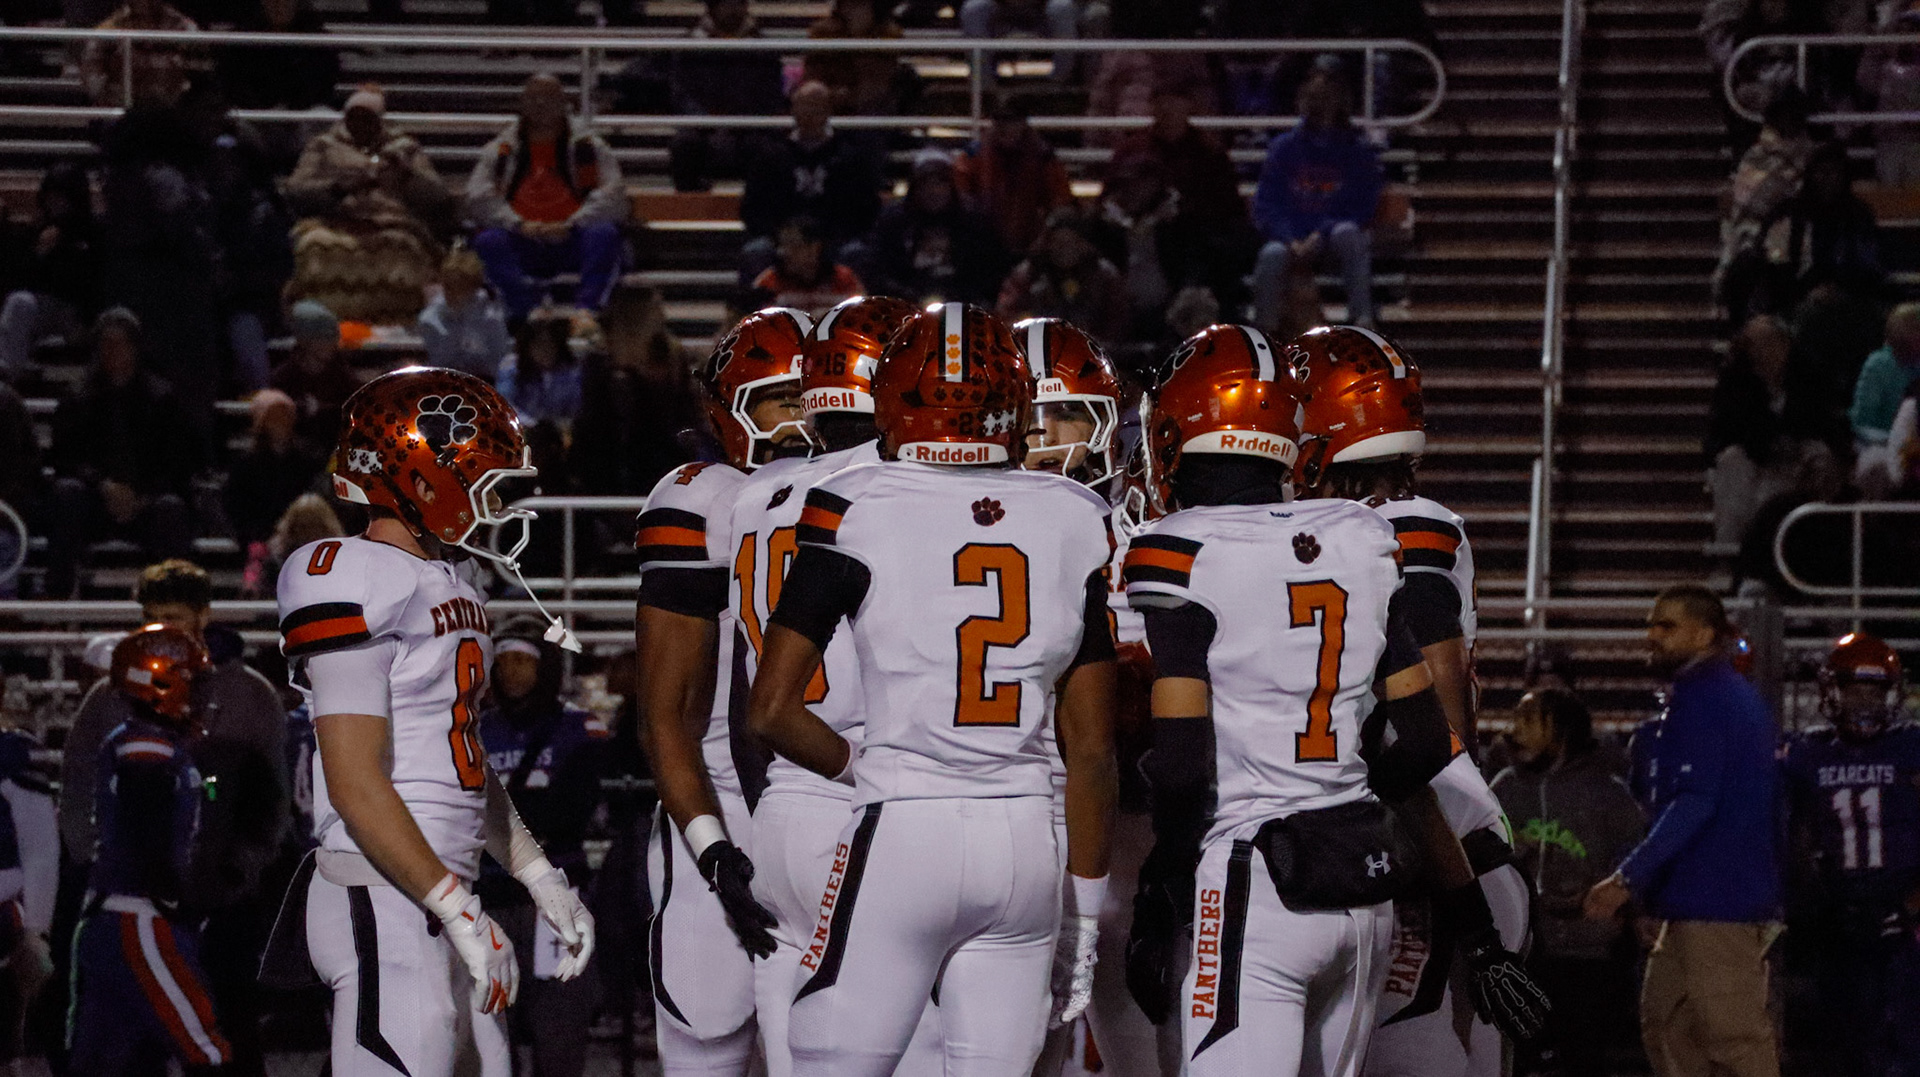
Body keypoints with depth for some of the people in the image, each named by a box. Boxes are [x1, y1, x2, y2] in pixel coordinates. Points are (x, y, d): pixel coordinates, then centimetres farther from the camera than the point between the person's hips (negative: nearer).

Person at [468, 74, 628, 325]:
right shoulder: (500, 151, 14)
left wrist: (570, 225, -16)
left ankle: (586, 309, -43)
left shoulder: (588, 146, 12)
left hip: (571, 243, -1)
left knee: (604, 235, -31)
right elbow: (479, 198, 1)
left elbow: (613, 196, -1)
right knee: (488, 242, -29)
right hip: (522, 246, 1)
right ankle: (529, 309, -43)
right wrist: (519, 225, -16)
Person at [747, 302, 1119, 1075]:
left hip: (901, 837, -4)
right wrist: (1086, 906, 16)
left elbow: (771, 712, -7)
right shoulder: (1075, 523, 5)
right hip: (1028, 844, 4)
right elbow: (1091, 749, 8)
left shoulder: (860, 511, -5)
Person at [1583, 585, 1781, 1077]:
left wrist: (1629, 879, -20)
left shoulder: (1702, 700, -12)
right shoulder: (1739, 696, 20)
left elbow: (1694, 802, -21)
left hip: (1716, 902, -11)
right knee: (1663, 1019, 14)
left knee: (1734, 1034, -11)